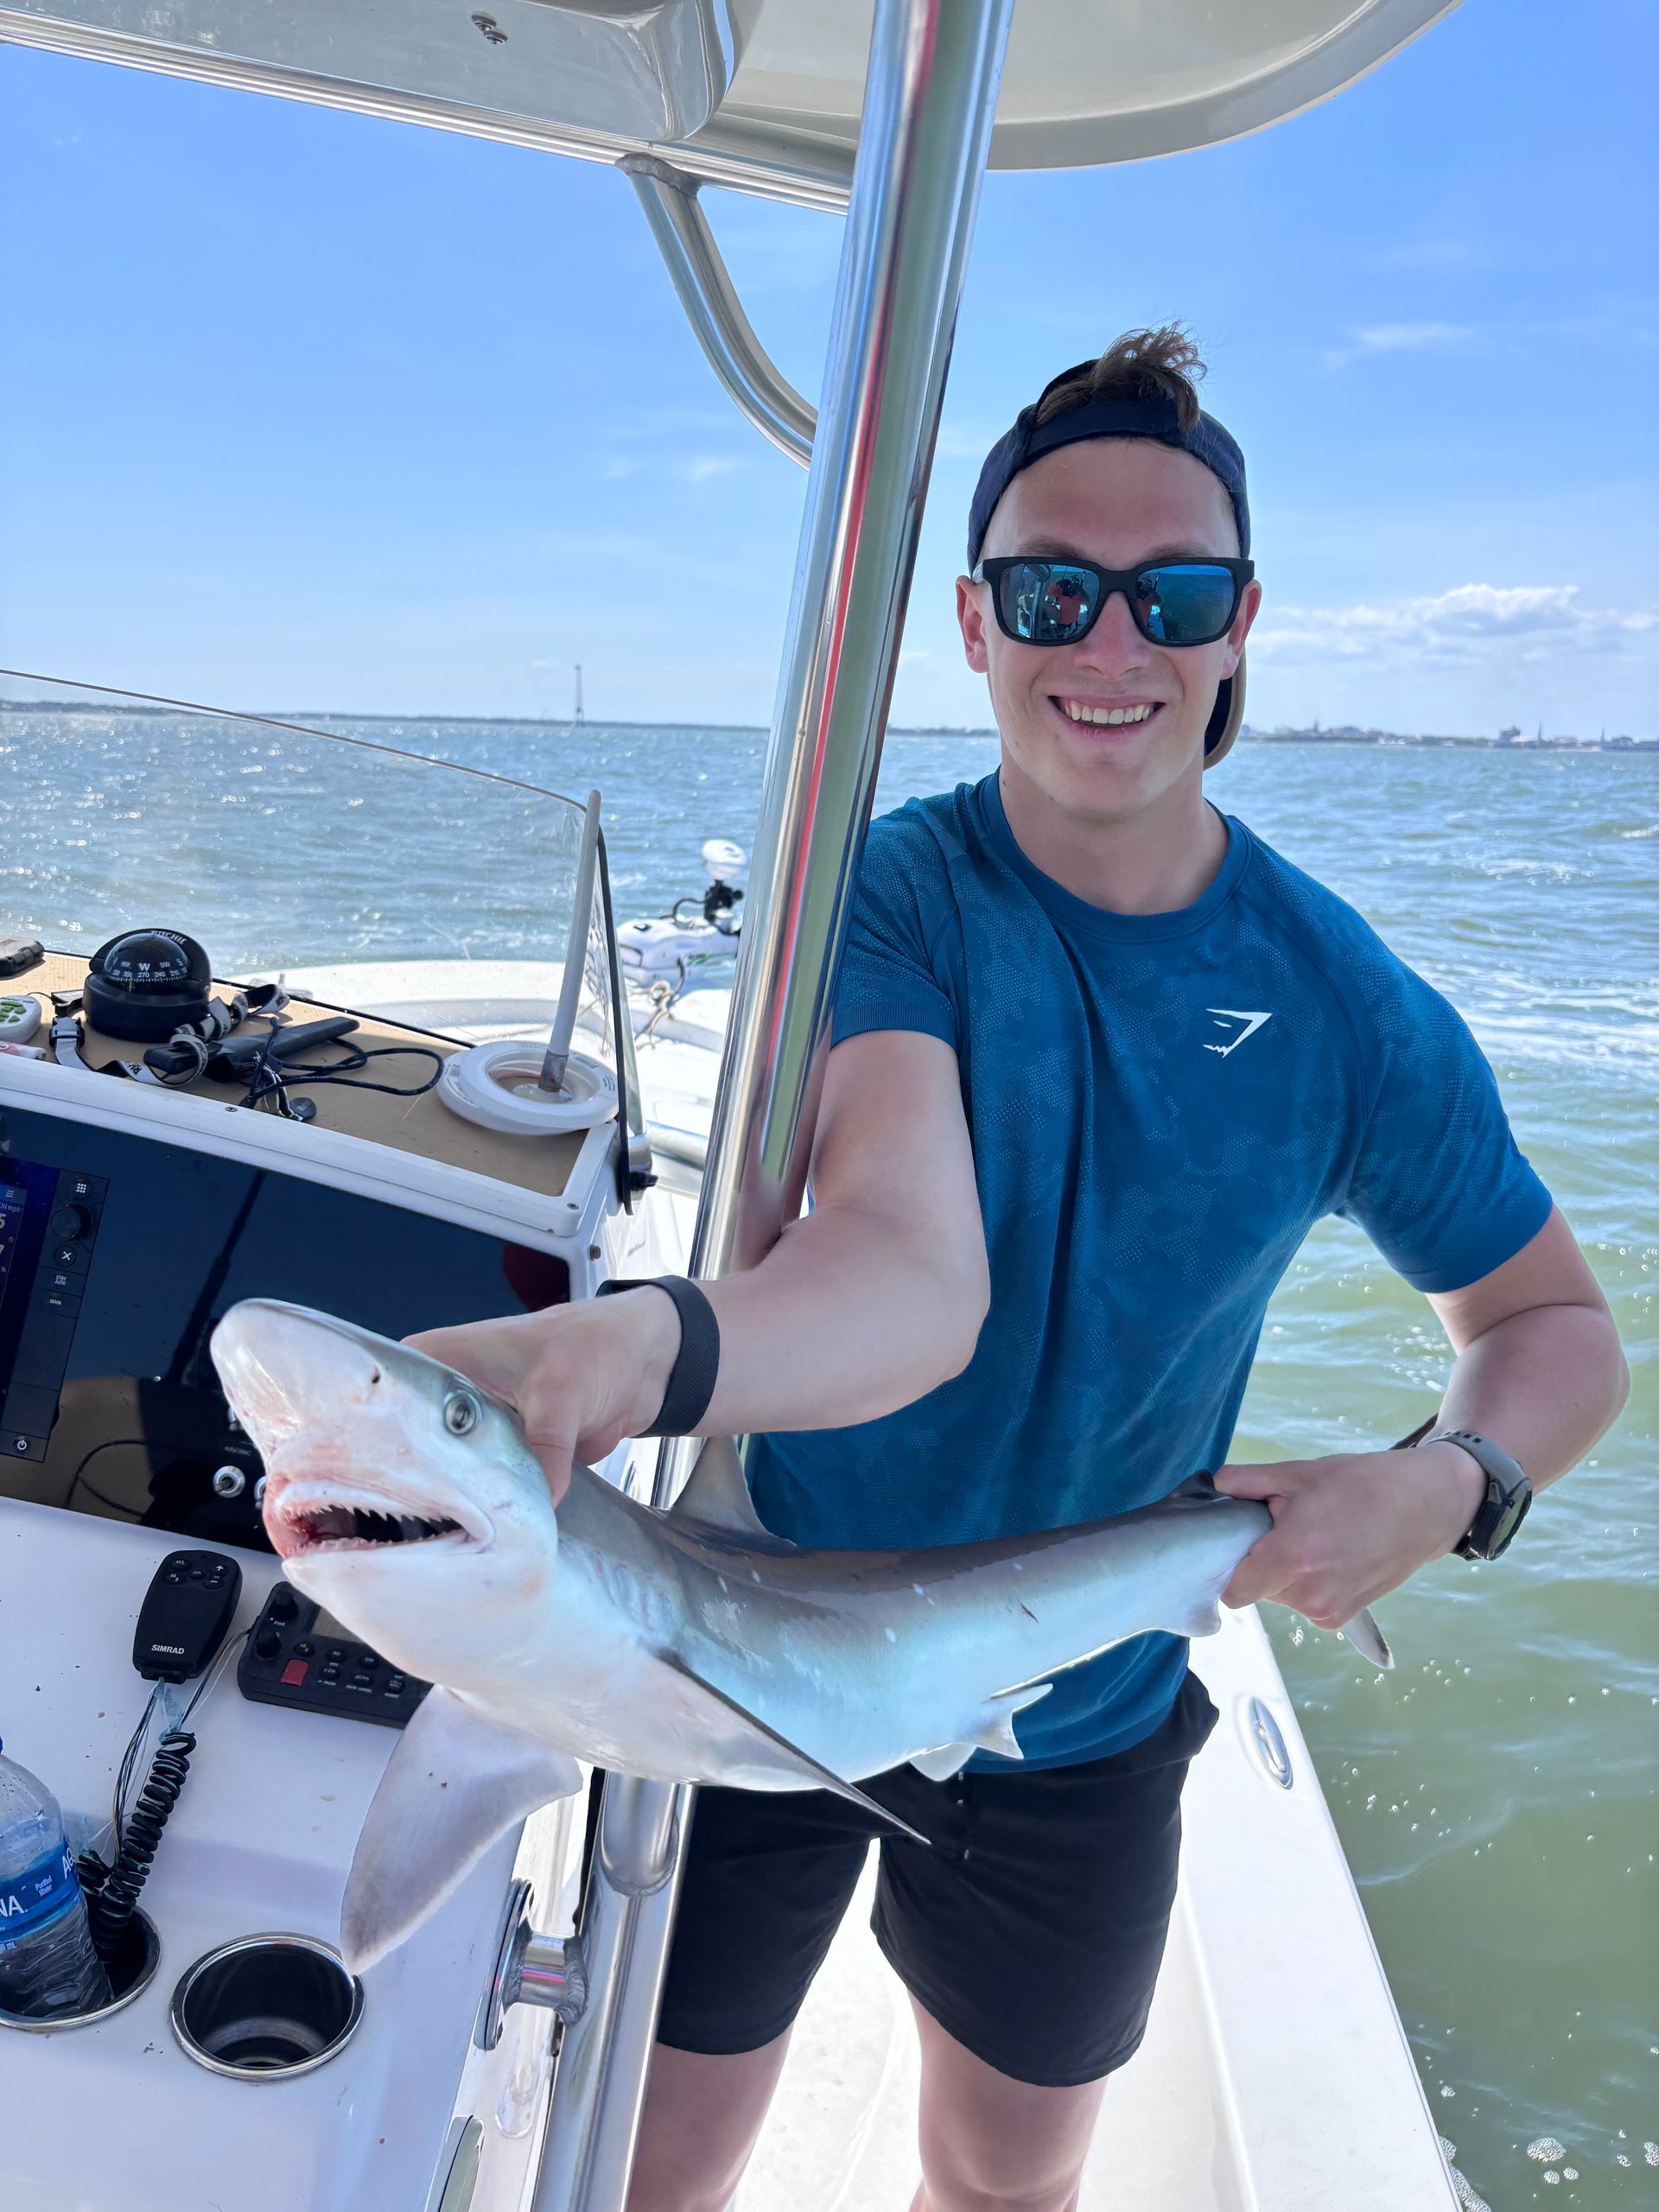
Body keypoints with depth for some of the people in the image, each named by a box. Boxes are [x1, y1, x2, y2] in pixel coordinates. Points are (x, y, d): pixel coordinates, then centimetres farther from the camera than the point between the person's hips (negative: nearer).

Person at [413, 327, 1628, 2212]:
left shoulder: (1347, 1003, -11)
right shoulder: (888, 896, -20)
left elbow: (1550, 1321, 2)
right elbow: (906, 1272, -37)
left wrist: (1448, 1485, -19)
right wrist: (618, 1347, -59)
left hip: (1082, 1729, 3)